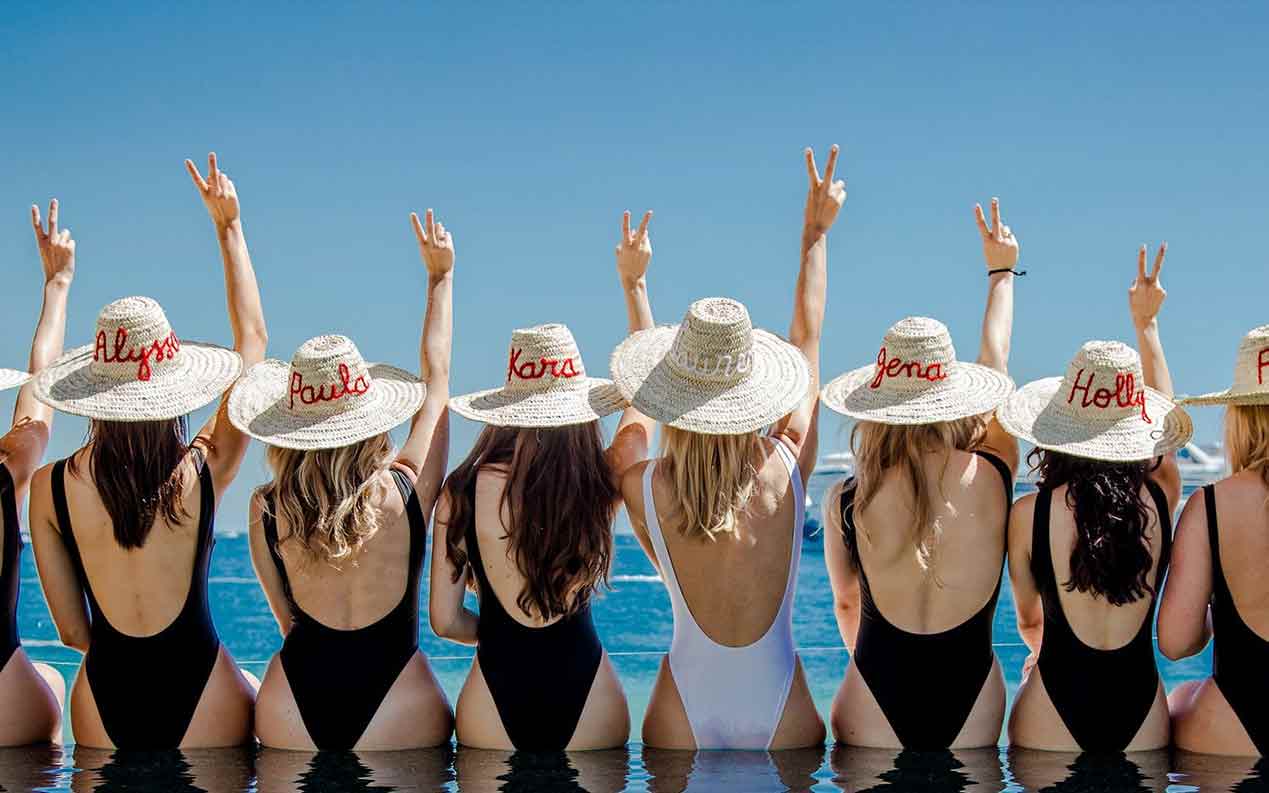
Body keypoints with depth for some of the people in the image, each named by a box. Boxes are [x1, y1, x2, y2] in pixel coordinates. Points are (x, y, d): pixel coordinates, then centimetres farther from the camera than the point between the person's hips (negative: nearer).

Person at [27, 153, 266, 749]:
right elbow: (252, 338, 7)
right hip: (199, 687, -2)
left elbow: (72, 630, 0)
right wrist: (229, 225, 14)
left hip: (106, 693, 2)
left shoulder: (51, 486, -5)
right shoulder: (204, 470, -8)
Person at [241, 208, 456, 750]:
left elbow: (287, 620, 7)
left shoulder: (267, 510, -4)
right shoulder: (406, 489, -8)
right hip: (398, 715, -2)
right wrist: (441, 275, 20)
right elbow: (436, 375, 7)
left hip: (290, 716, 2)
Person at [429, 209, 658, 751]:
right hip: (584, 687, 1)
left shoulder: (466, 490, -8)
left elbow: (444, 619, -3)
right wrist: (634, 283, 19)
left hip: (497, 695, -1)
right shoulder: (603, 482, -6)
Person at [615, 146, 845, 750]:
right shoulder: (787, 469, -10)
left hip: (683, 721, 0)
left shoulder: (643, 489, -12)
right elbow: (807, 333, 4)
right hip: (783, 717, 0)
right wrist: (815, 233, 18)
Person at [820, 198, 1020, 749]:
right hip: (971, 701, 1)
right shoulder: (991, 477, -6)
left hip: (874, 705, -1)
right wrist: (1001, 270, 28)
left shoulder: (845, 502, -7)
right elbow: (996, 363, 12)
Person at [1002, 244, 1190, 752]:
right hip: (1141, 706, 2)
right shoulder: (1160, 498, -5)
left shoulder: (1029, 515, -9)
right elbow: (1163, 415, 16)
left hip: (1054, 707, -2)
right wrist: (1146, 323, 28)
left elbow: (1028, 620, 6)